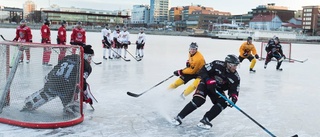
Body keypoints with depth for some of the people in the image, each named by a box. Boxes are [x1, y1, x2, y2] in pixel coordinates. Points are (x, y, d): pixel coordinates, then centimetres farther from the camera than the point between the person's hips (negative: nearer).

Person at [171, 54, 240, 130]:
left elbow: (234, 90, -13)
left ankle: (204, 121, -19)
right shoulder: (217, 64, -25)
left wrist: (233, 98, -34)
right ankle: (179, 117, -14)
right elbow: (202, 71, -21)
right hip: (206, 84, -4)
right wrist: (209, 81, -33)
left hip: (218, 90, 4)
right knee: (198, 100, -24)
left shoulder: (235, 77, -16)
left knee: (223, 103, -20)